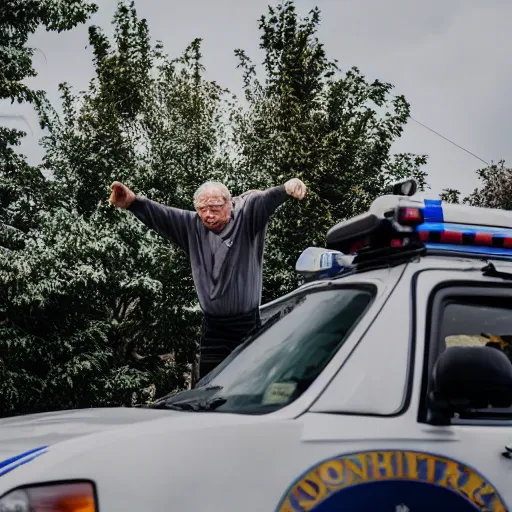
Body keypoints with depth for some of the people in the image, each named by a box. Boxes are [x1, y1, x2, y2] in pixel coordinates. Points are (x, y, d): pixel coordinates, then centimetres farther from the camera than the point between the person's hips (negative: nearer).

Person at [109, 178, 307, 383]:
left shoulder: (246, 218, -4)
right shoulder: (192, 226, 7)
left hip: (248, 327, -3)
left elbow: (265, 200, -21)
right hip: (213, 329, 3)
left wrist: (286, 189, -43)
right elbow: (159, 215, -2)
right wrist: (133, 203, -22)